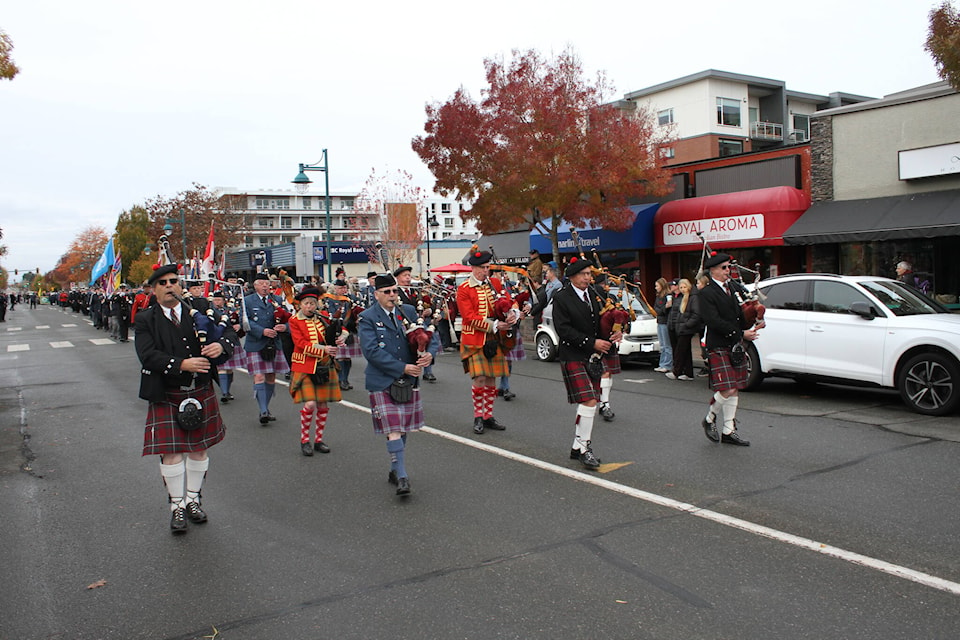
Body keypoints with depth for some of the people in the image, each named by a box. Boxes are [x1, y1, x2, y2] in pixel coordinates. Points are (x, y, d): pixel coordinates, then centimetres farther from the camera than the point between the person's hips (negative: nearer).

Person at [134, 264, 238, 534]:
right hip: (166, 396, -2)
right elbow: (148, 355, -15)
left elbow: (230, 334, 1)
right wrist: (182, 365, -27)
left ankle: (193, 499, 27)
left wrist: (221, 345, -23)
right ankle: (177, 506, 12)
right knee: (170, 451, -2)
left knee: (198, 448, 10)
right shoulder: (145, 320, -2)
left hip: (201, 392, 3)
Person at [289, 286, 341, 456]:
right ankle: (304, 440, 5)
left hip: (324, 366, 4)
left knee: (323, 405, 6)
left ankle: (319, 440, 20)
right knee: (310, 404, -14)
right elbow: (301, 344, -12)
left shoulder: (323, 317, 8)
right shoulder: (294, 321, -3)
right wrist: (323, 349, -21)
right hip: (305, 367, -4)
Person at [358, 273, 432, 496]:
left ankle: (395, 470, 26)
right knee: (393, 431, -10)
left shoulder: (408, 312, 8)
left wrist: (429, 354, -12)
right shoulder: (367, 318, -6)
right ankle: (401, 477, -6)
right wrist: (403, 368, -18)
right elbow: (371, 351, -15)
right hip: (383, 383, -5)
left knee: (403, 429, 12)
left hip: (409, 381, 5)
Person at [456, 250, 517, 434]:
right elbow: (470, 317, -13)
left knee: (491, 378, 8)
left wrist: (513, 313, -14)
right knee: (480, 378, -10)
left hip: (494, 339, 5)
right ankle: (478, 417, 4)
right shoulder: (463, 290, -6)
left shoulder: (495, 283, 10)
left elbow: (510, 301, 10)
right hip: (475, 339, -5)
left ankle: (488, 416, 18)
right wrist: (494, 325, -19)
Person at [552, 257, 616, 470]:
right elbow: (564, 330, -16)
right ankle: (584, 447, -3)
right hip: (573, 358, -7)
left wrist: (611, 336, -2)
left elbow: (601, 323, 20)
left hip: (594, 357, 7)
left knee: (589, 403, 9)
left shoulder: (594, 296, 12)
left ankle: (578, 448, 20)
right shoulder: (561, 298, -8)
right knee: (588, 402, -15)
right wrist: (592, 343, -19)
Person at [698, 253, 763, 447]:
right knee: (727, 390, -12)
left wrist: (753, 325, -3)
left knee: (734, 390, 9)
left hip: (736, 347, 7)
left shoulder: (734, 288, 14)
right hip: (718, 348, -7)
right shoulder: (706, 293, -9)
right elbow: (714, 321, -18)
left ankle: (729, 431, 17)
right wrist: (741, 334, -18)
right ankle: (709, 420, 13)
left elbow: (741, 314, 19)